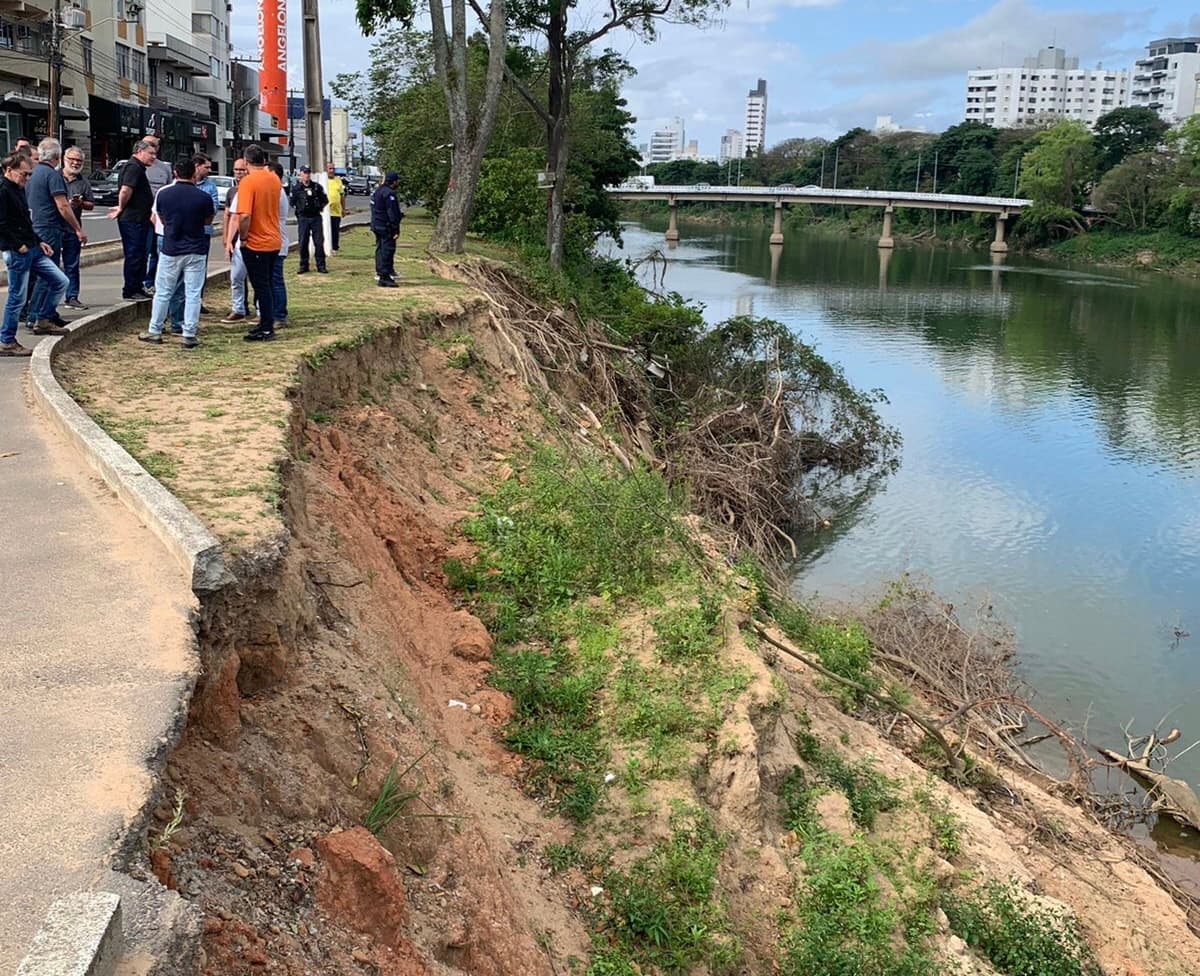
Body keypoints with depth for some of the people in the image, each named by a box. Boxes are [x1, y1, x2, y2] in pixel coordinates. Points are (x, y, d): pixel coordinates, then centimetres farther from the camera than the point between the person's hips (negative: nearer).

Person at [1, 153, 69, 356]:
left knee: (60, 281, 9)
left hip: (32, 250, 9)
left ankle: (43, 322, 19)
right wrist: (18, 245, -18)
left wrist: (38, 241, 14)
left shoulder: (19, 189, 16)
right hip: (17, 253, -9)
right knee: (17, 297, -3)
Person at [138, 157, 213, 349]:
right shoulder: (203, 197, -9)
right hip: (196, 251, -1)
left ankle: (154, 332, 18)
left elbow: (162, 220, 11)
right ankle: (189, 336, 2)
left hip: (170, 250, 1)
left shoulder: (163, 194, -3)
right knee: (193, 294, 3)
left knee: (162, 293, 11)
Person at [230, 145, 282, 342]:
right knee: (265, 285, 17)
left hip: (255, 244, -7)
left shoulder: (248, 181, -17)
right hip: (273, 242, 7)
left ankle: (266, 329, 3)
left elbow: (244, 215, -25)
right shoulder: (274, 179, 4)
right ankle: (266, 324, 23)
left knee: (261, 287, -1)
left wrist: (243, 238, -13)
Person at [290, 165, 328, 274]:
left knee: (319, 242, -1)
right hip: (302, 218, -1)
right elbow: (292, 203, 7)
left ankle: (321, 265, 4)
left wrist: (320, 207, 3)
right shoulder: (296, 187, 1)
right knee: (303, 243, 2)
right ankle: (303, 265, 10)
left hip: (316, 217, 1)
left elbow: (325, 201, 11)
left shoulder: (317, 186, 5)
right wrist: (298, 210, 2)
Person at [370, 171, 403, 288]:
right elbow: (392, 213, -20)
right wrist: (396, 229, -17)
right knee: (387, 250, -8)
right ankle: (384, 277, -11)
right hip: (386, 227, -10)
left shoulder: (377, 191, 14)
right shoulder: (389, 193, -17)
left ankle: (380, 273, 21)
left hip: (376, 225, 10)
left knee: (380, 249, 16)